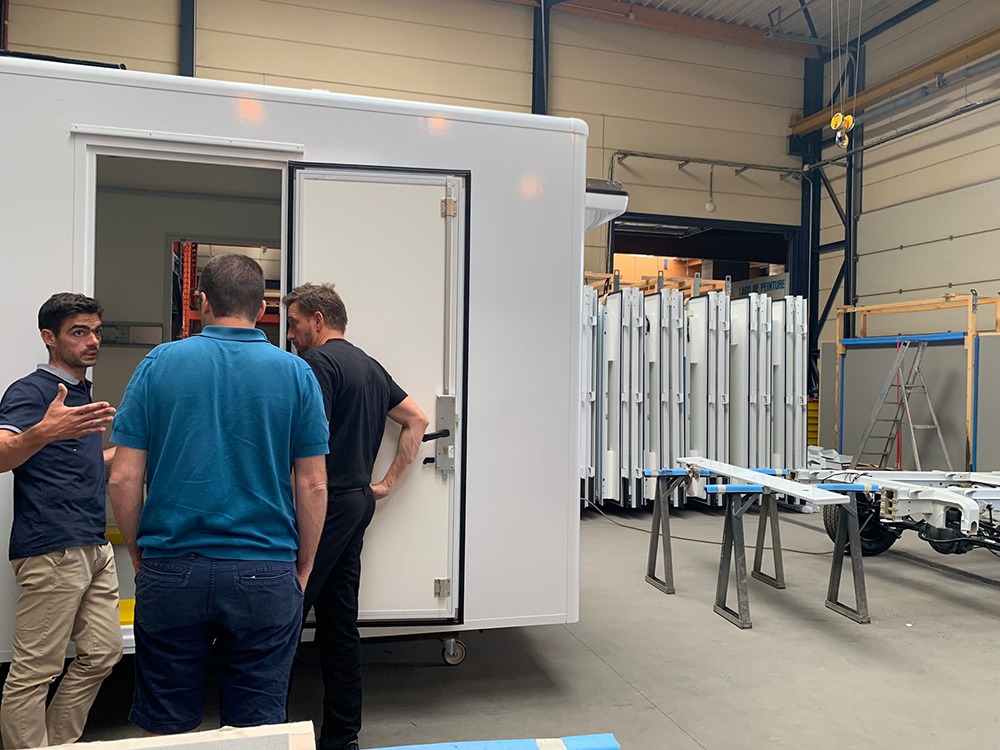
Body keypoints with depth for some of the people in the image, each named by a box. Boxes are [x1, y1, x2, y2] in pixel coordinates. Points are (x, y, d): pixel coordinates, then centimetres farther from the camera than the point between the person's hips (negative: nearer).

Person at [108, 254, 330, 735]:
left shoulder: (159, 363, 0)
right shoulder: (295, 373, -1)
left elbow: (123, 479, -2)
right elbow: (313, 486, -2)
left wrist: (139, 554, 13)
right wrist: (303, 568, 10)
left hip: (171, 573, 1)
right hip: (266, 575, 0)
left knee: (168, 730, 16)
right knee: (256, 729, 12)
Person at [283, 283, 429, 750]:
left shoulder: (318, 362, -9)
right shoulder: (370, 366, 17)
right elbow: (416, 420, 21)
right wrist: (388, 482, 18)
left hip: (327, 502, -9)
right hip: (359, 502, 9)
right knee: (340, 625, 13)